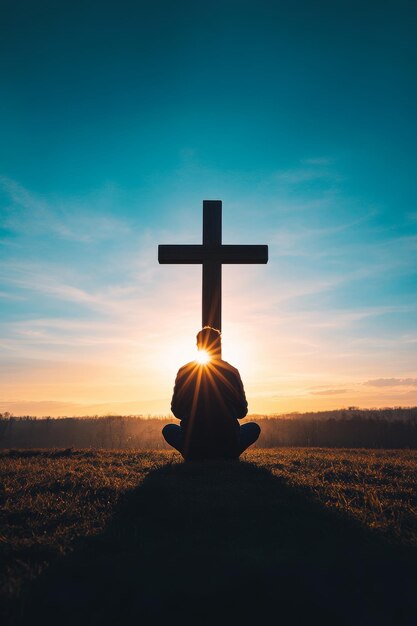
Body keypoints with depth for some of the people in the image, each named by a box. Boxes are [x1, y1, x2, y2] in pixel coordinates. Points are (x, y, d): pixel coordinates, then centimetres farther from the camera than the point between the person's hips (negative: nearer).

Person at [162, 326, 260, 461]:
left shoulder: (184, 372, -1)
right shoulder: (231, 372, -2)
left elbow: (177, 412, 6)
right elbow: (242, 412, 5)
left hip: (193, 449, 0)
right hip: (228, 448, 0)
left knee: (169, 429, 30)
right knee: (254, 428, 28)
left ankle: (194, 460, 6)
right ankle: (226, 459, 6)